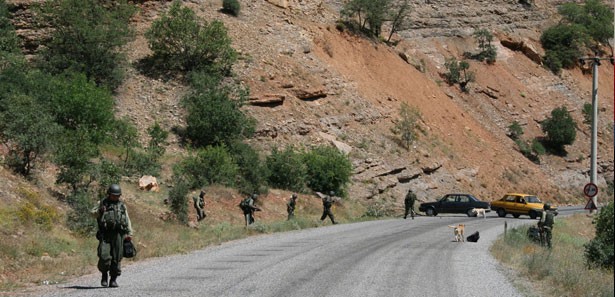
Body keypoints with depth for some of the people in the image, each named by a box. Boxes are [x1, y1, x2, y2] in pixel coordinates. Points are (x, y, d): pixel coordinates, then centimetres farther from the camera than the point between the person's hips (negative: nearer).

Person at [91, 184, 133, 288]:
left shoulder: (122, 206, 15)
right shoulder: (102, 203, 11)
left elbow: (127, 221, 15)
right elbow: (93, 213, 11)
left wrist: (129, 233, 5)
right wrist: (99, 211, -10)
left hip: (118, 235, 2)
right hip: (105, 235, -2)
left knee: (116, 258, -1)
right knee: (104, 256, -14)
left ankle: (113, 279, 8)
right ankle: (104, 274, 9)